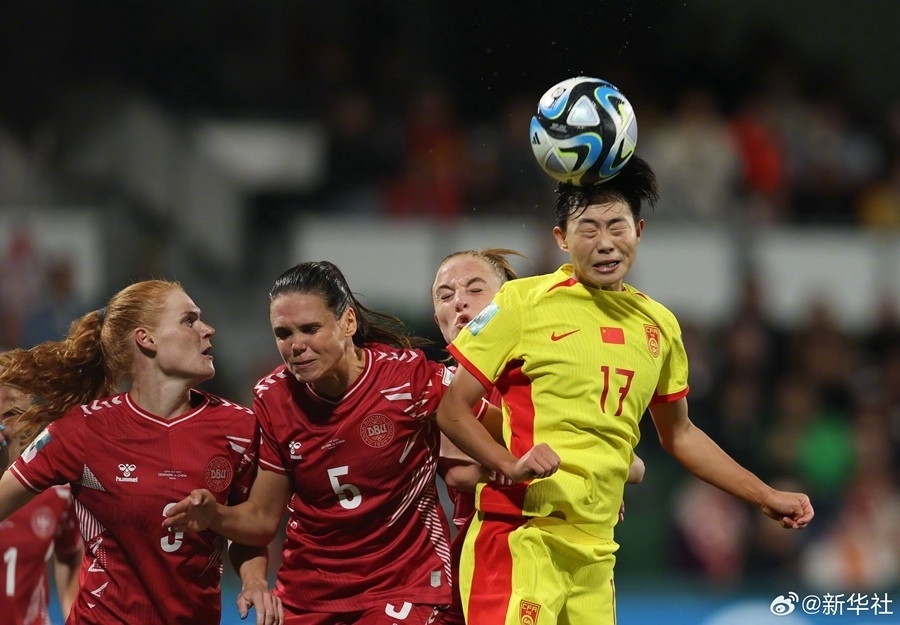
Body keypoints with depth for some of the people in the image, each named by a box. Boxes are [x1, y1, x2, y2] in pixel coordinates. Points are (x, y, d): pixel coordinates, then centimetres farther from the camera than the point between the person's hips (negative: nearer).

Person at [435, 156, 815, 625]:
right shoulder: (523, 303, -3)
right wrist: (512, 466, -19)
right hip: (521, 536, -6)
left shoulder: (658, 325, 14)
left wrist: (765, 497, 24)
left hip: (595, 549, 6)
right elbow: (452, 409, -3)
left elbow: (677, 435, 27)